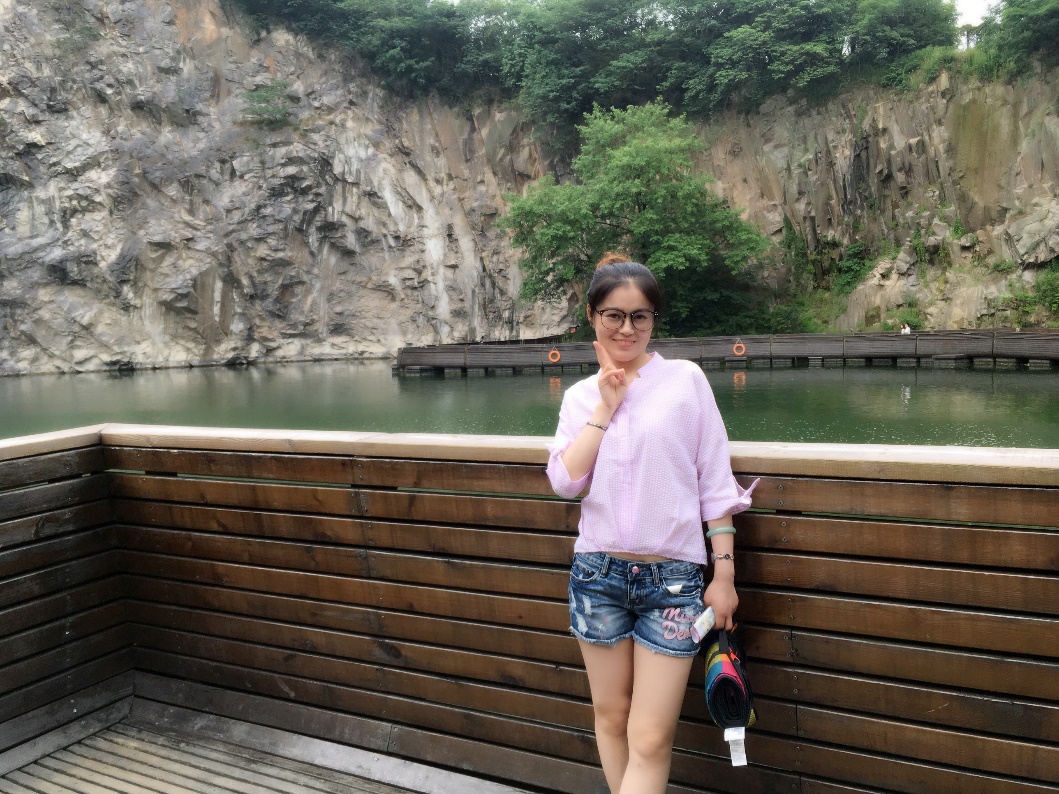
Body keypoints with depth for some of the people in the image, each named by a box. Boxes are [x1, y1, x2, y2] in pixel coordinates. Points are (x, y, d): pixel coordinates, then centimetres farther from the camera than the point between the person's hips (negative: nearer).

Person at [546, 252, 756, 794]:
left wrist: (724, 573, -5)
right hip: (598, 572, 3)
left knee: (650, 740, -2)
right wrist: (606, 408, -8)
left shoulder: (685, 380, -2)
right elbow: (564, 482, -5)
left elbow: (715, 482, -2)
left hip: (673, 578, -3)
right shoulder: (581, 395, 6)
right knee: (610, 715, 17)